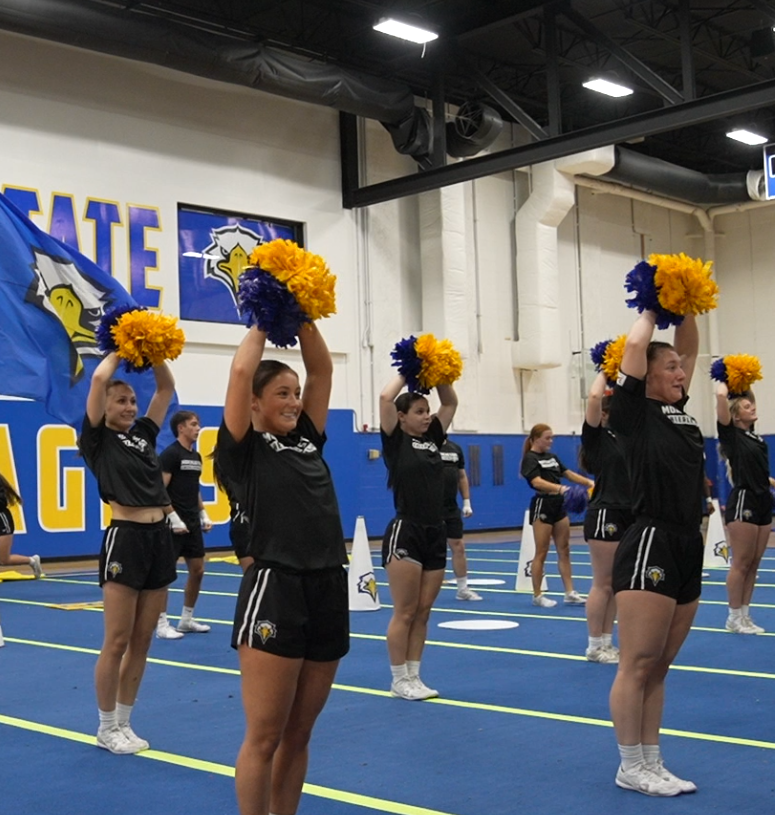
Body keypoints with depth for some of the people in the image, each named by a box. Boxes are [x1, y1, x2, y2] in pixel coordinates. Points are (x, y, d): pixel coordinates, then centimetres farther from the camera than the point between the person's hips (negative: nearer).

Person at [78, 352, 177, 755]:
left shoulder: (143, 434, 16)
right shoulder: (97, 438, 0)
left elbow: (166, 387, 18)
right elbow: (99, 379, -12)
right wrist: (119, 350, 2)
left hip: (159, 539, 6)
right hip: (124, 539, -6)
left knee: (141, 642, 10)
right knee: (117, 642, -1)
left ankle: (123, 723, 21)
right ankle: (106, 727, 13)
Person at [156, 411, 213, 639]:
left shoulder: (196, 457, 14)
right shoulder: (170, 454, -11)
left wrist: (203, 514, 12)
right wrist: (174, 518, -20)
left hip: (192, 523, 9)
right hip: (174, 523, -9)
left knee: (197, 570, 9)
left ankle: (187, 619, 20)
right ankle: (162, 624, 0)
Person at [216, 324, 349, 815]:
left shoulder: (308, 440, 15)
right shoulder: (244, 448, -1)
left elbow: (322, 369, 15)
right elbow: (241, 372, -10)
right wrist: (263, 325, 4)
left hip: (329, 591, 6)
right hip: (275, 592, -6)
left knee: (298, 736, 14)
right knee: (265, 737, -1)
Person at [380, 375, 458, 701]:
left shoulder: (432, 438, 12)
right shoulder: (396, 440, -4)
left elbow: (450, 402, 16)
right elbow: (386, 397, -17)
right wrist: (406, 373, -3)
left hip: (435, 534, 6)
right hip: (405, 533, -6)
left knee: (422, 613, 10)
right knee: (405, 612, -1)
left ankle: (414, 676, 18)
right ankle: (399, 680, 9)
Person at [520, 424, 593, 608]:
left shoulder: (551, 457, 14)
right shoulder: (530, 459, -11)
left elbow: (569, 474, 16)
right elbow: (537, 482, -26)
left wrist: (589, 482, 1)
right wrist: (560, 488, -40)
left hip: (558, 505, 8)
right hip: (542, 506, -8)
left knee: (564, 550, 6)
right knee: (542, 553, -2)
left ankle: (570, 593, 9)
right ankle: (537, 595, 7)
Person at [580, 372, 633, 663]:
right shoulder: (596, 436, -8)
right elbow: (594, 397, -20)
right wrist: (604, 373, -7)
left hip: (628, 515, 8)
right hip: (605, 515, -8)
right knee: (603, 584, -2)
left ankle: (606, 642, 19)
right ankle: (594, 646, 8)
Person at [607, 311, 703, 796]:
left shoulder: (680, 410, 14)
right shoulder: (635, 412, -5)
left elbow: (690, 348, 20)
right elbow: (635, 346, -13)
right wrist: (652, 310, 4)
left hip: (688, 550, 8)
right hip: (650, 547, -8)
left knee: (658, 668, 13)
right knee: (637, 665, -1)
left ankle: (652, 763, 20)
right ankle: (630, 768, 9)